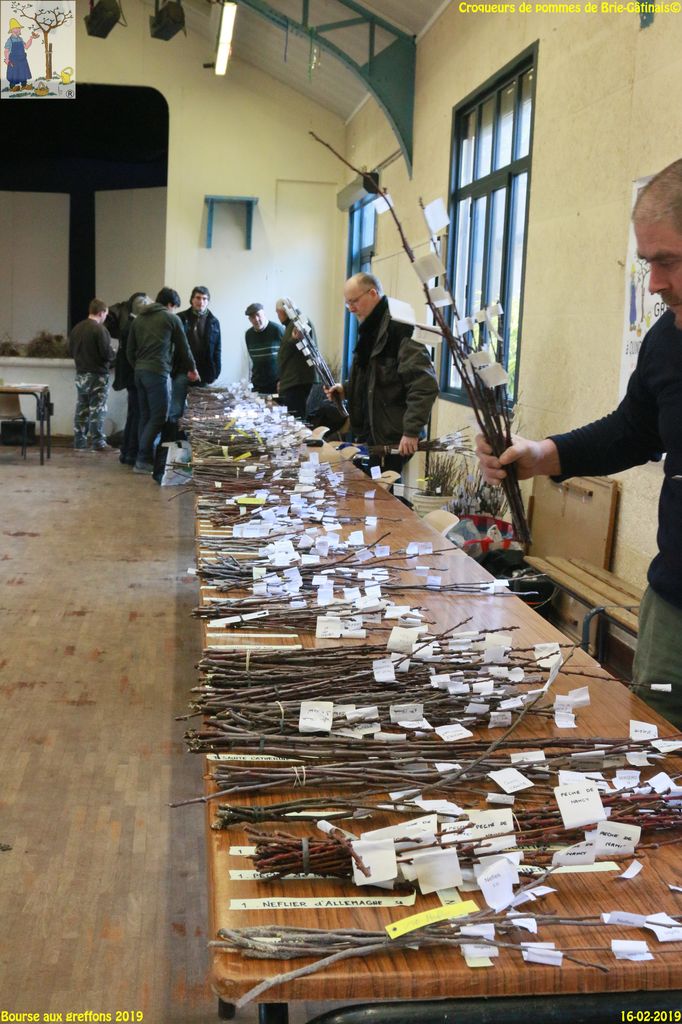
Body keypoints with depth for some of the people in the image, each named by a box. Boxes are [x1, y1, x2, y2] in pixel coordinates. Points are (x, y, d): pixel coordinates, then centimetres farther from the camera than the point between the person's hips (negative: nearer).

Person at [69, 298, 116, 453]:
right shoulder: (100, 329, -16)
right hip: (97, 375, -7)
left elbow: (71, 352, 13)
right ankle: (98, 443, -1)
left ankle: (79, 443, 13)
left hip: (80, 374, 7)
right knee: (97, 410, -2)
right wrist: (113, 359, 3)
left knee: (81, 409, 10)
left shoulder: (76, 329, 7)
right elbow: (107, 353, -18)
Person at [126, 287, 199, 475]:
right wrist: (192, 369, 23)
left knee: (145, 416, 11)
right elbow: (183, 347, 9)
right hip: (158, 373, -7)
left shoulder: (139, 319, 18)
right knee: (159, 417, -5)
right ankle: (142, 461, -11)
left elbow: (130, 350, 18)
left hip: (139, 372, 7)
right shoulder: (171, 318, 2)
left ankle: (145, 459, 11)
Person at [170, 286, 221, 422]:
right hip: (182, 371, -2)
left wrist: (216, 371, 1)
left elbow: (217, 349, 8)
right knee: (176, 410, 0)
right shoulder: (181, 319, 2)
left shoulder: (213, 322, 8)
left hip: (203, 373, 2)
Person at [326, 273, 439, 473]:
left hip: (395, 437, -9)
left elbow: (424, 384, -22)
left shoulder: (400, 328, -16)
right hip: (368, 432, 9)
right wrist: (346, 389, 12)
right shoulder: (370, 328, 14)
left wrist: (411, 431, -24)